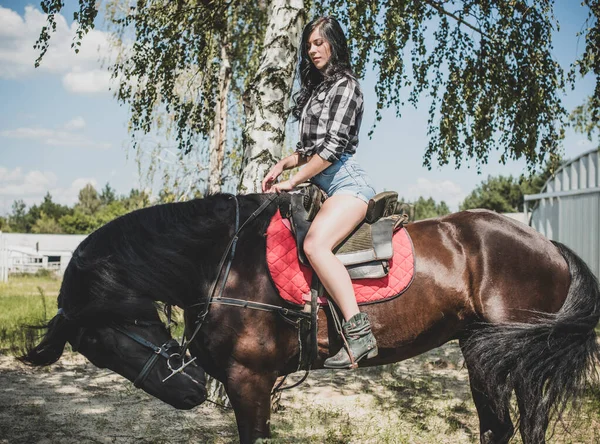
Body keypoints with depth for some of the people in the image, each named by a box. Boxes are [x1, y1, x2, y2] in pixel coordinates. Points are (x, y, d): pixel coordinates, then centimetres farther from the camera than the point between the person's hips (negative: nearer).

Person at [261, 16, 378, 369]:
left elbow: (333, 146, -15)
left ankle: (359, 332, -36)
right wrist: (283, 165, 7)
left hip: (346, 181, -11)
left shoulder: (345, 85, -5)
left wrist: (293, 181, -12)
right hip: (321, 185, 11)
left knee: (315, 245, -32)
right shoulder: (317, 88, 21)